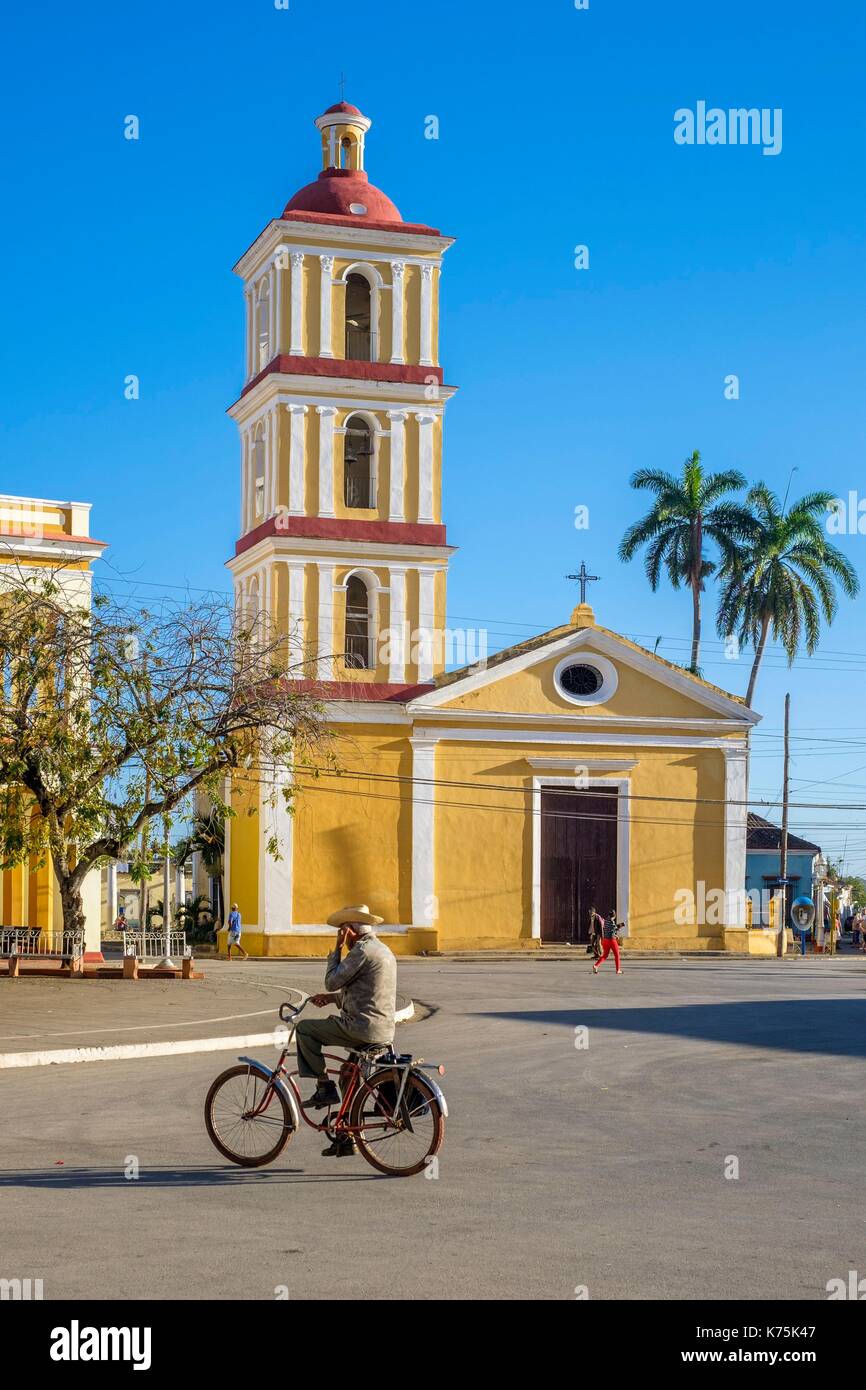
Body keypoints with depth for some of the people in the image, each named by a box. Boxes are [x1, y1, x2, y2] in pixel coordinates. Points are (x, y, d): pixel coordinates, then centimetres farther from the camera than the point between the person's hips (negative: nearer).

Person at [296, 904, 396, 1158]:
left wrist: (337, 949, -2)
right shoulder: (384, 950, 18)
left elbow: (332, 981, -10)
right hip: (384, 1030, 10)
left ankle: (324, 1087, 3)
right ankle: (348, 1138, 27)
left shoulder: (362, 951, -14)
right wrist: (330, 998, 18)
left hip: (362, 1027, -10)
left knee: (305, 1029, 1)